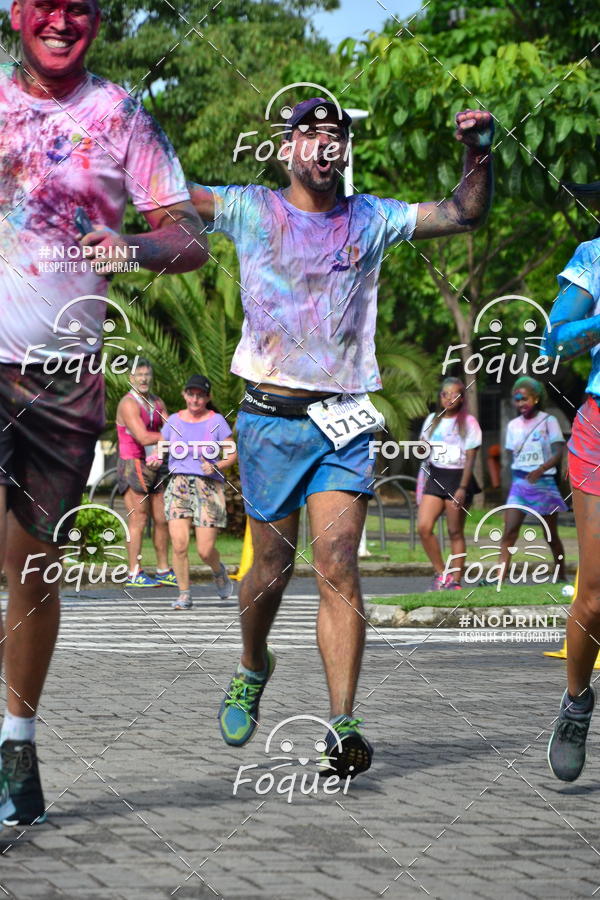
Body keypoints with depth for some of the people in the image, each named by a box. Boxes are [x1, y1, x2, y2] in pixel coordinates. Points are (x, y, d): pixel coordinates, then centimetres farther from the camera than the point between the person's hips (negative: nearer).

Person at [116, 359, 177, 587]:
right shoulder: (128, 404, -12)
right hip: (133, 466, -8)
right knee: (138, 520, -8)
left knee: (162, 519, 8)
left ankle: (163, 571, 16)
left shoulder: (157, 403, 14)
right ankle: (134, 574, -5)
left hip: (153, 467, 8)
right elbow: (143, 438, -20)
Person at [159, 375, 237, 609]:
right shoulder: (174, 421, 8)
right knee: (179, 544, -14)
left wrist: (216, 467, -16)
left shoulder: (216, 421, 1)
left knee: (206, 551, -5)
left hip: (209, 486, -2)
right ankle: (184, 594, 0)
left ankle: (218, 571, 30)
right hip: (179, 484, 2)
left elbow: (232, 454, 3)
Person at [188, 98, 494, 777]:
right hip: (271, 418, -1)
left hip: (343, 422, 1)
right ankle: (252, 670, 37)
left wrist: (480, 154, -6)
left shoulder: (370, 219, 11)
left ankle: (342, 727, -16)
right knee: (272, 566, 6)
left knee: (338, 567, -11)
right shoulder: (251, 211, 5)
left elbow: (464, 214, 10)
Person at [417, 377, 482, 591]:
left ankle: (455, 580, 5)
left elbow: (470, 458, -5)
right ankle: (440, 573, 2)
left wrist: (462, 488, -14)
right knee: (423, 527, -10)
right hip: (435, 477, 4)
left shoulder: (468, 422, -2)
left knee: (455, 532, -2)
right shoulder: (432, 420, 12)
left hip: (458, 477, -4)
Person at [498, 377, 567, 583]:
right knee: (509, 531, -11)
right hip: (519, 483, 3)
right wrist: (516, 480, 8)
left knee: (551, 535, 7)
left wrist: (540, 470, -28)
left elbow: (558, 453, -13)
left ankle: (562, 576, 23)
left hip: (544, 483, -3)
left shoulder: (548, 421, -4)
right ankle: (500, 577, -20)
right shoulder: (514, 425, 9)